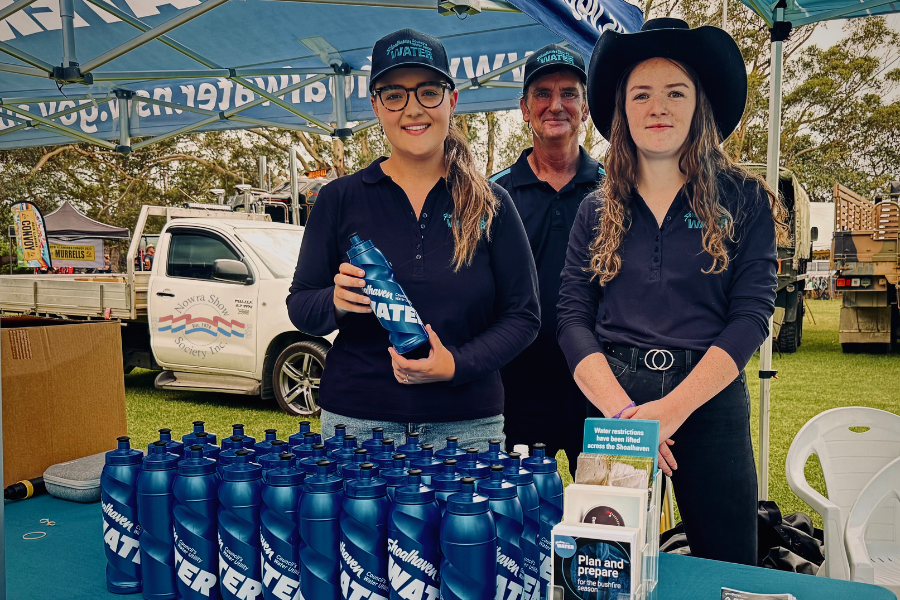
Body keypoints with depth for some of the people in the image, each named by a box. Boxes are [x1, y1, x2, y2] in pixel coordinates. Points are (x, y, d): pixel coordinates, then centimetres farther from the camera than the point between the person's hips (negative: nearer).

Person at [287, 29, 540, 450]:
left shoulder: (491, 204, 1)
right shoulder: (340, 200, 2)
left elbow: (523, 315, 1)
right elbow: (300, 307, 5)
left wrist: (458, 364, -14)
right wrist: (336, 302, -18)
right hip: (356, 423, 0)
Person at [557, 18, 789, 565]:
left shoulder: (745, 201, 2)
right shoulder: (598, 212, 7)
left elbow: (752, 315, -7)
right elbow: (573, 318, 0)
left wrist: (670, 409, -17)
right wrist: (623, 411, -15)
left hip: (710, 400, -1)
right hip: (612, 398, 2)